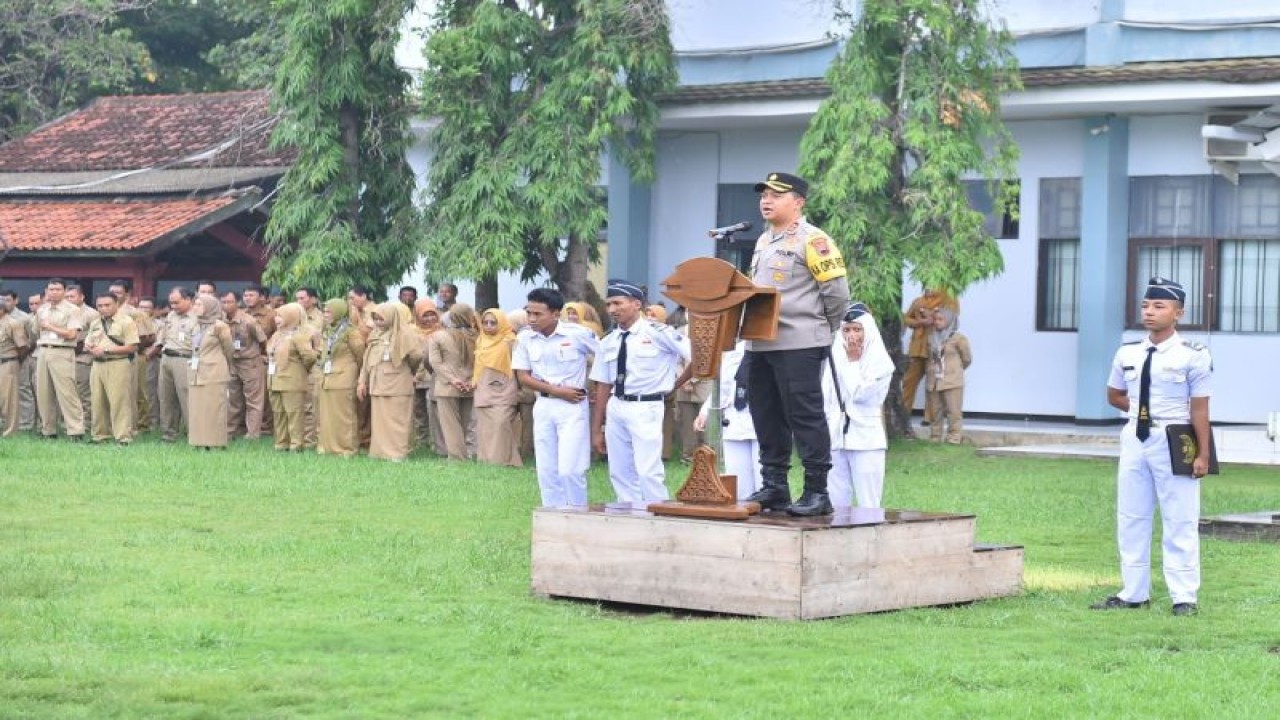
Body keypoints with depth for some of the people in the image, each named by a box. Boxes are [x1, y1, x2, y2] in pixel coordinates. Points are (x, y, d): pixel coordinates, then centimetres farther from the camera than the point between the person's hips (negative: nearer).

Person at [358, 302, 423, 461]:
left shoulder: (403, 333, -9)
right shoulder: (376, 335, 13)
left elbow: (416, 355, -18)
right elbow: (368, 359, 14)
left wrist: (407, 369, 0)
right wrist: (363, 381, 8)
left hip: (397, 387, -7)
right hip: (378, 386, 7)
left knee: (396, 422, -4)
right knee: (379, 422, 9)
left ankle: (398, 453, -1)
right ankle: (380, 451, 14)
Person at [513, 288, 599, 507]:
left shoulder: (578, 334, -10)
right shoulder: (525, 338, 1)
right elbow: (523, 377, 1)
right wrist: (557, 391, -10)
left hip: (572, 407, -4)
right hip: (543, 405, 4)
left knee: (569, 470, -10)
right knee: (546, 470, 6)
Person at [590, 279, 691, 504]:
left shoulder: (658, 334, -6)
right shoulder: (608, 342, 10)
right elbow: (603, 387, 13)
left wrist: (674, 385, 3)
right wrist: (596, 430, 12)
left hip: (646, 409, -6)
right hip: (616, 408, 6)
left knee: (648, 473, -12)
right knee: (620, 474, 9)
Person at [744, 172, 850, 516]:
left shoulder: (811, 241, -9)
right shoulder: (764, 242, 17)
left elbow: (837, 293, -10)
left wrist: (821, 331, -1)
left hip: (798, 346, -9)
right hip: (761, 343, 9)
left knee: (805, 417, -7)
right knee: (767, 418, 11)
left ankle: (817, 492, -5)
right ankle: (774, 487, 19)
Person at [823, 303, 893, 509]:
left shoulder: (880, 362, -1)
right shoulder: (836, 359, 12)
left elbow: (860, 393, -12)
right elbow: (825, 401, 13)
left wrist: (852, 362, -6)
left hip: (866, 441, -4)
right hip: (836, 439, 5)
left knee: (868, 505, -5)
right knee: (836, 504, 4)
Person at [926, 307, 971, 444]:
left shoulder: (957, 338, -5)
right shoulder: (932, 339, 11)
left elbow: (967, 358, 4)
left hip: (952, 382, -5)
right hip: (934, 381, 5)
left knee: (953, 411, -5)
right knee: (936, 412, 9)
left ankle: (954, 438, -3)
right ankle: (935, 437, 14)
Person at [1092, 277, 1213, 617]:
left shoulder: (1193, 356, -8)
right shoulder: (1127, 353, 8)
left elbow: (1199, 409, -9)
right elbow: (1114, 395, 21)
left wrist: (1203, 454, -12)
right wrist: (1144, 411, 6)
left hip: (1173, 443, -6)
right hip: (1134, 439, 6)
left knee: (1180, 523, -1)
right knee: (1131, 519, 10)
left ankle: (1185, 597, 4)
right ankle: (1134, 593, 19)